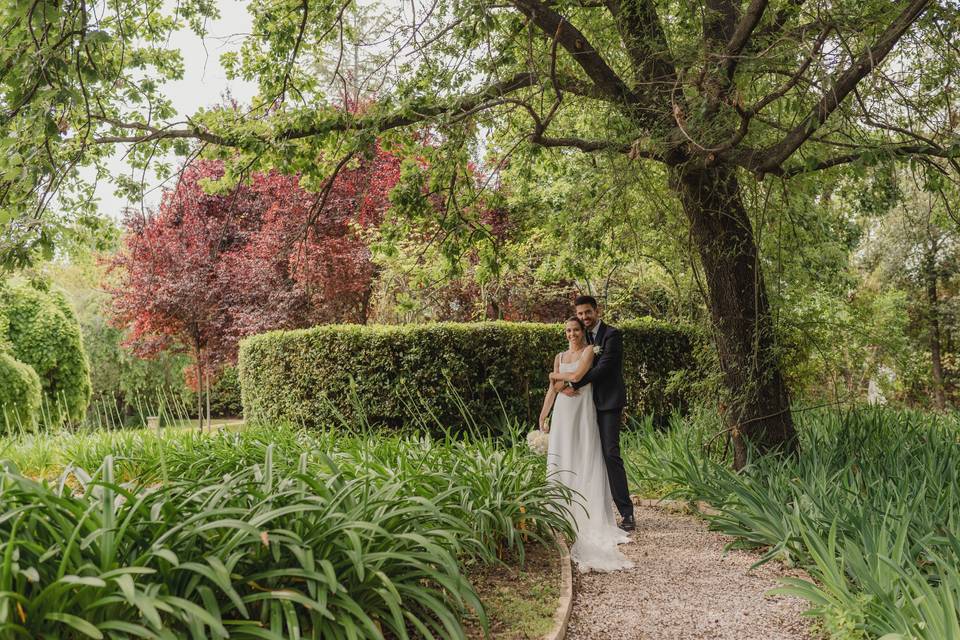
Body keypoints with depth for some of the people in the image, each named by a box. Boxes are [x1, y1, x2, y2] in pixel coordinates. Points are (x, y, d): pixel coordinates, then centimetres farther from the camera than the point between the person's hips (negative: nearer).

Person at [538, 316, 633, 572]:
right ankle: (564, 511, 7)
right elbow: (552, 389, 15)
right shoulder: (560, 357, 16)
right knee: (561, 460, 2)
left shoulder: (589, 350, 0)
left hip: (583, 410, -5)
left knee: (585, 461, -6)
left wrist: (556, 375, 4)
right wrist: (543, 416, 9)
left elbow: (576, 375, -15)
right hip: (563, 412, 5)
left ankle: (589, 517, -4)